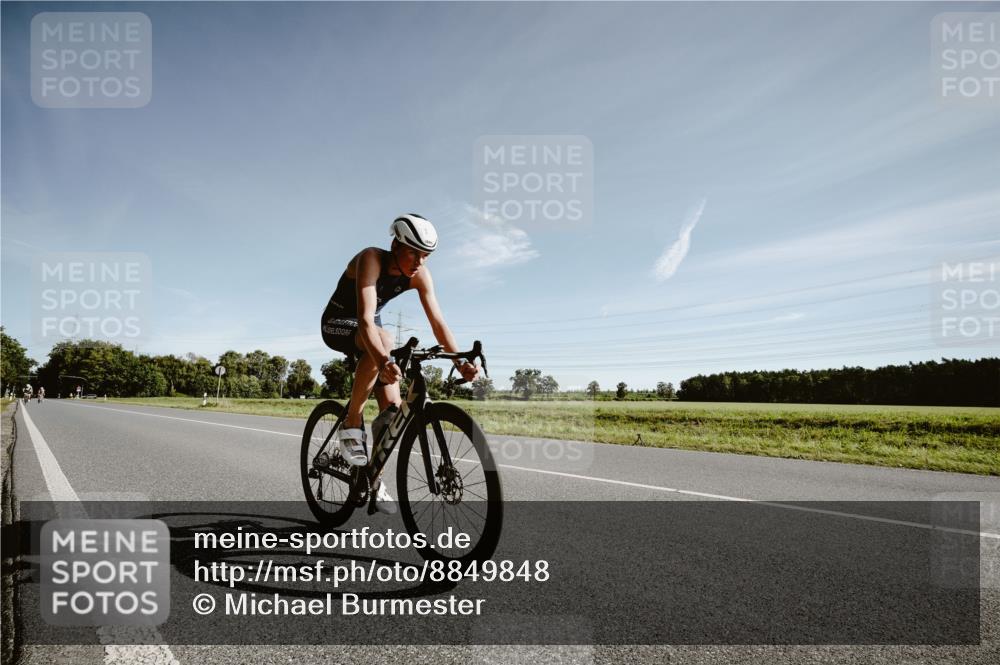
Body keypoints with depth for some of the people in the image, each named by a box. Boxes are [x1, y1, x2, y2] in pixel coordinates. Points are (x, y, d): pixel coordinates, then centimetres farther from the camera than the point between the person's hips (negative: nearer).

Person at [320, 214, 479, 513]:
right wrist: (385, 360, -60)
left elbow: (437, 321, -20)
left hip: (368, 328, 6)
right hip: (337, 323, -5)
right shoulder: (371, 259, -32)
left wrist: (460, 362, -35)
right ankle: (352, 423, -24)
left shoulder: (419, 275, -15)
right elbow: (366, 319, -44)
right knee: (384, 341, -40)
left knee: (393, 409, -7)